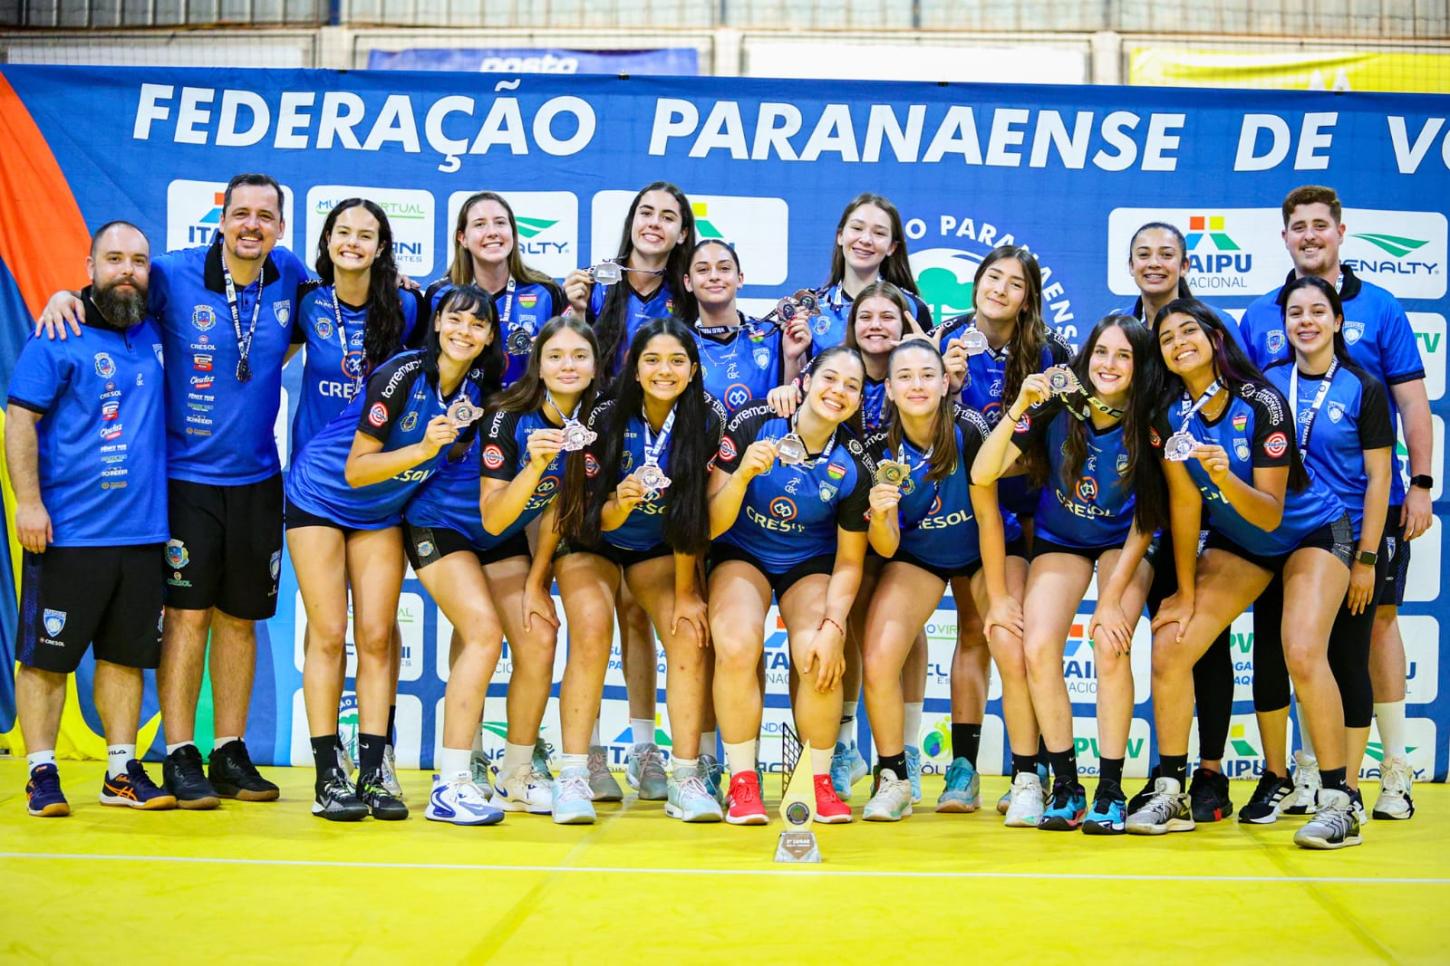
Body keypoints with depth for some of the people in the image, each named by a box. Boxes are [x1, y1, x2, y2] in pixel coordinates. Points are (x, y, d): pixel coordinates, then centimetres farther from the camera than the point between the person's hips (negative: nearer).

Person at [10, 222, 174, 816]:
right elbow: (20, 419, -9)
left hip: (142, 531, 5)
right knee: (45, 656, 1)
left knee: (127, 655, 10)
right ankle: (42, 774, 10)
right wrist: (28, 502, -15)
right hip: (67, 533, -5)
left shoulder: (156, 335, 11)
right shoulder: (59, 338, -5)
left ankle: (123, 772, 18)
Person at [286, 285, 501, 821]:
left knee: (376, 638, 0)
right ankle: (328, 778, -1)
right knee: (329, 636, -5)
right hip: (320, 498, -5)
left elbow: (455, 455, 10)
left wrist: (454, 441, -11)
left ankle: (373, 775, 3)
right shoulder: (401, 375, -26)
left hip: (382, 514, 5)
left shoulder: (478, 388, -8)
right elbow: (356, 470, -23)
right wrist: (423, 448, -33)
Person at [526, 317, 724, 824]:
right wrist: (622, 504, -40)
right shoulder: (605, 419, -21)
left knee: (689, 637, -21)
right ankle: (573, 777, -24)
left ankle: (686, 779, -15)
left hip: (663, 549, 2)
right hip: (592, 543, -2)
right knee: (591, 633, -27)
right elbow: (599, 520, -17)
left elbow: (697, 512, -12)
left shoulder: (707, 420, -17)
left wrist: (686, 592, -13)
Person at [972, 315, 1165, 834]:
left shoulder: (1148, 425, -22)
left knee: (1111, 647, -24)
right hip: (1060, 540, 2)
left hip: (1123, 544, -1)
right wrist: (1019, 408, -39)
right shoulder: (1056, 409, -21)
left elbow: (1145, 522, -14)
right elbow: (983, 473, -27)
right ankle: (1065, 787, -4)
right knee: (1038, 648, -18)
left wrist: (1113, 599, -19)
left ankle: (1111, 792, -11)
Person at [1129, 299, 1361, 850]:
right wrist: (1186, 595, -7)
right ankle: (1171, 795, 1)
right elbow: (1184, 504, -8)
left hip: (1313, 533, -5)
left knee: (1302, 654, -26)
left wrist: (1225, 477, -43)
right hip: (1238, 544, 5)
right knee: (1169, 647, -10)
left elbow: (1270, 514, -25)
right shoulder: (1168, 414, -13)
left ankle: (1339, 806, -17)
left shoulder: (1262, 404, -25)